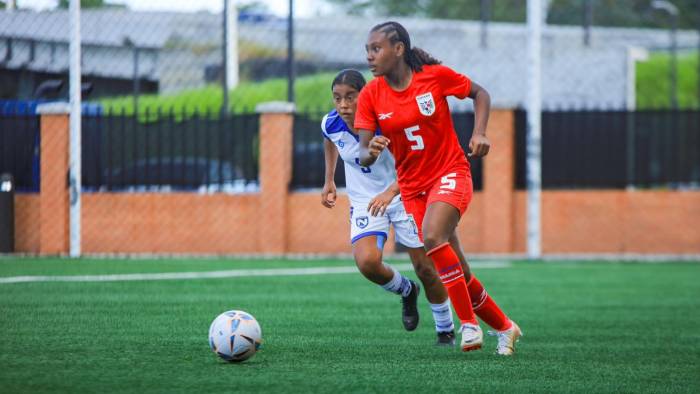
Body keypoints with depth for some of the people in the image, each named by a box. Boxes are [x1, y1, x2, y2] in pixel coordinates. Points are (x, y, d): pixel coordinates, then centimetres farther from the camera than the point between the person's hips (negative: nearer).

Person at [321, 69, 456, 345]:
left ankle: (446, 331, 26)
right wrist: (329, 181, 13)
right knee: (367, 263, -22)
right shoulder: (331, 124, -12)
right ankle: (406, 291, 12)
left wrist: (391, 191, -47)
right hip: (364, 202, 3)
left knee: (425, 269, 0)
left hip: (403, 196, -3)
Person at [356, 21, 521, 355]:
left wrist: (479, 133, -12)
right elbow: (363, 154, -9)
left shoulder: (435, 76, -11)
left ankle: (469, 323, -22)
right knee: (458, 275, 6)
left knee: (432, 237, -32)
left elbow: (480, 93, 4)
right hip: (412, 187, 4)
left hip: (450, 173, -4)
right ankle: (504, 328, 27)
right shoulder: (370, 95, -6)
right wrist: (370, 152, -32)